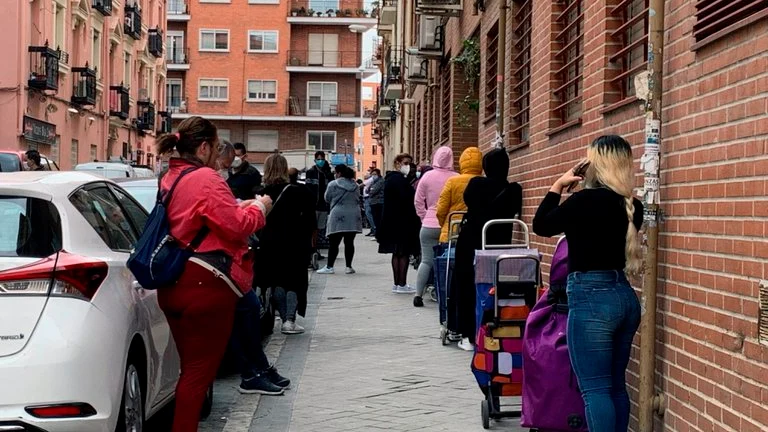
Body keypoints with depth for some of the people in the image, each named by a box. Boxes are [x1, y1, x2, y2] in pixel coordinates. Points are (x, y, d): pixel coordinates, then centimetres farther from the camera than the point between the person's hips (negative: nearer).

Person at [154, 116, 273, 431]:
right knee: (200, 370, -1)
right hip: (205, 284, -9)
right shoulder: (205, 179, -14)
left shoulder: (170, 179, 15)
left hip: (174, 283, 9)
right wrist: (258, 207, 1)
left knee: (191, 366, 18)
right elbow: (236, 226, -16)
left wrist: (237, 207, 19)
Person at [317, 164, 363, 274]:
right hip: (354, 216, 4)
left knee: (334, 243, -1)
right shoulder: (355, 185, 10)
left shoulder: (333, 184, -5)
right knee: (349, 242, 6)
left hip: (338, 216, -4)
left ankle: (329, 267, -1)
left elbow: (327, 199, 4)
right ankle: (349, 267, 6)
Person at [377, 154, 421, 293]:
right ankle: (402, 284, -3)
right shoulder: (400, 180, -16)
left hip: (391, 221, 10)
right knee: (404, 253, -5)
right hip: (402, 222, -10)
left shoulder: (390, 178, 15)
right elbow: (407, 199, -23)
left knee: (397, 253, 13)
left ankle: (397, 283, 17)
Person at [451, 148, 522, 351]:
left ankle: (468, 336, 10)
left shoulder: (476, 184, -10)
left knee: (467, 287, 9)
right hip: (500, 245, 2)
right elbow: (514, 212, 7)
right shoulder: (514, 190, -6)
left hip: (470, 244, -1)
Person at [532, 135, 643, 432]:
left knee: (595, 389, -4)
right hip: (625, 296, 8)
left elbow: (541, 226, -1)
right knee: (616, 386, 15)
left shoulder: (587, 200, -15)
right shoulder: (631, 206, 7)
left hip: (592, 298, -8)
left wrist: (558, 187, 7)